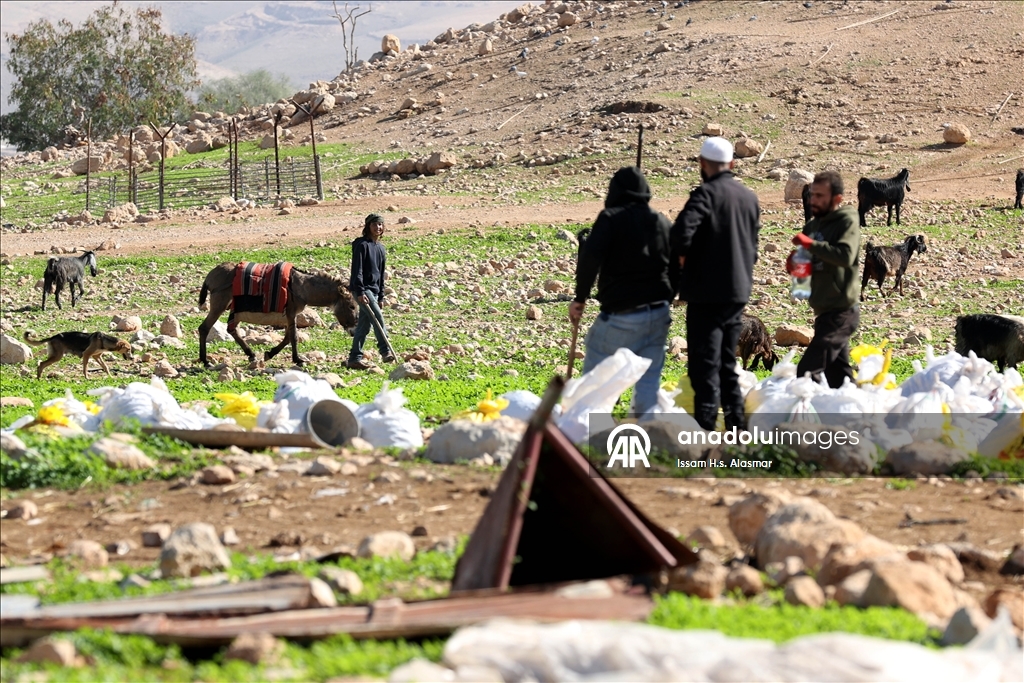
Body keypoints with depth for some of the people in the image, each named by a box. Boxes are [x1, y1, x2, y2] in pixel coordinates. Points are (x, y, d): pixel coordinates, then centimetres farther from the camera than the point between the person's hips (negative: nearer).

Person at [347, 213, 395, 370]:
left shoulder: (381, 248, 17)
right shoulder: (362, 245, -9)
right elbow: (357, 269, -16)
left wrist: (381, 297, 19)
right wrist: (360, 291, -23)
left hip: (374, 290, 8)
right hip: (362, 289, -8)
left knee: (364, 325, 7)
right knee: (378, 316, -22)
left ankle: (355, 358, 10)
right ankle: (386, 351, -25)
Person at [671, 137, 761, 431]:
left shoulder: (706, 193, -13)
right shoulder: (750, 198, 11)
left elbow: (682, 231, -26)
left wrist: (681, 255, -7)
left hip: (707, 291, -7)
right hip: (739, 291, 7)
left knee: (704, 365, -5)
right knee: (727, 364, 17)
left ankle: (705, 427, -8)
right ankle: (737, 424, 19)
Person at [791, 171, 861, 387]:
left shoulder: (847, 222, -10)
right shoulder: (814, 224, 14)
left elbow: (846, 256, -27)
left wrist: (811, 244, -28)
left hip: (841, 311, -9)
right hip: (826, 310, 9)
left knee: (808, 370, -16)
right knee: (838, 373, 12)